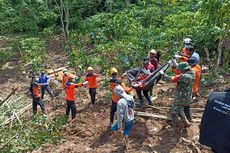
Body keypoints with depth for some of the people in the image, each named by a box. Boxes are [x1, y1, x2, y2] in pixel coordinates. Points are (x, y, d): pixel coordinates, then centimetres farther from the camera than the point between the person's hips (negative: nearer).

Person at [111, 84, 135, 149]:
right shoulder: (131, 97, -10)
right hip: (131, 119, 6)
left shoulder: (120, 102, -29)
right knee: (126, 133, 27)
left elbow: (120, 115, -26)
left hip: (125, 121, -6)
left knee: (113, 127, 19)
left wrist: (119, 127, -18)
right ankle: (127, 145, 41)